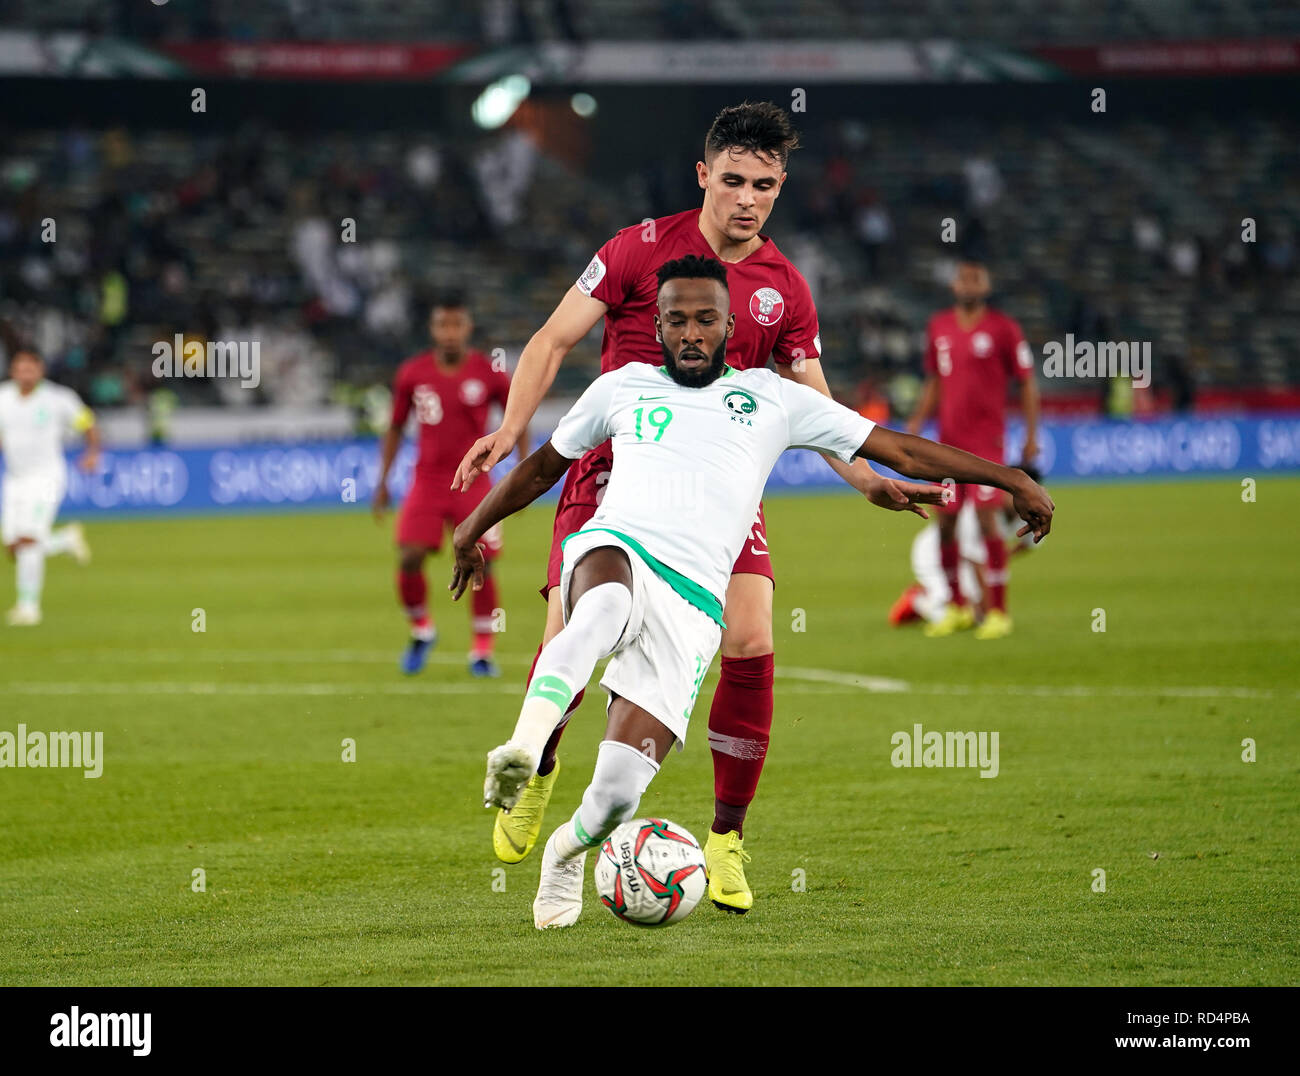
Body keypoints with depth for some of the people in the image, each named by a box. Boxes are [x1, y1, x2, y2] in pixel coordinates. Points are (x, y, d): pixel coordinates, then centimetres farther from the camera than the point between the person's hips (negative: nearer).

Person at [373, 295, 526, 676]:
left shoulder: (489, 374, -4)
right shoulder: (412, 374, 0)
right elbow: (395, 427, 11)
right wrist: (382, 482, 9)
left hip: (474, 483, -1)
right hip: (428, 481, 1)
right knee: (409, 559, -13)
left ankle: (482, 652, 8)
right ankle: (421, 630, 13)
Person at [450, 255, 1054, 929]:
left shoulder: (773, 398, 18)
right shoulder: (622, 387, 22)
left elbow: (900, 450, 19)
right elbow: (544, 465, 38)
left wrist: (1012, 480, 15)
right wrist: (472, 529, 46)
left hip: (693, 602, 0)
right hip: (616, 547, 0)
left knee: (619, 791, -14)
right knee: (605, 609, -44)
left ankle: (568, 849, 20)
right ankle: (524, 748, -58)